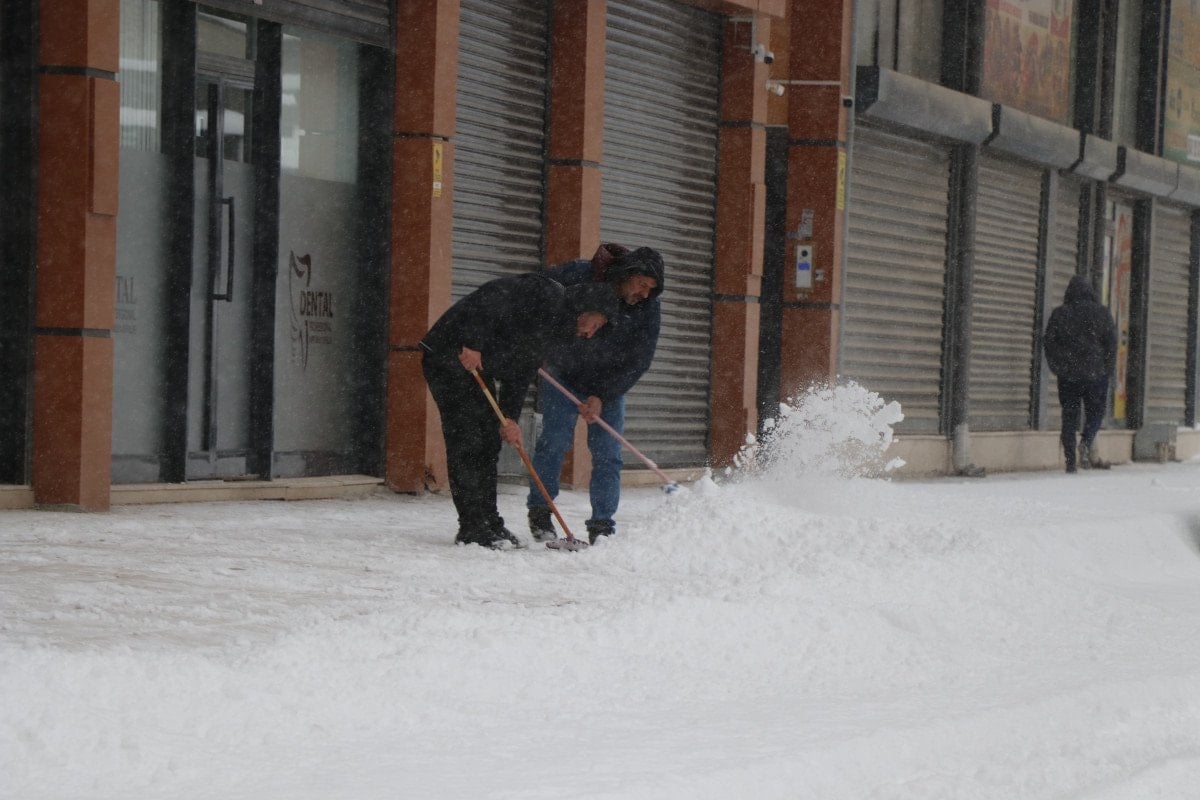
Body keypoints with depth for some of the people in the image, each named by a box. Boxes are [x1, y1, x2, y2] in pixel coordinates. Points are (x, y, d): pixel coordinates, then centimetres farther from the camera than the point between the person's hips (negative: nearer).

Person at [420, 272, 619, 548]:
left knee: (488, 444, 12)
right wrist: (474, 342, -29)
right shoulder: (547, 295, -16)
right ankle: (473, 529, -8)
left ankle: (488, 523, 20)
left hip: (477, 369, 10)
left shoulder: (553, 329, 14)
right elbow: (491, 297, -27)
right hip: (449, 357, -10)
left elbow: (521, 372, 13)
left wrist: (510, 417, 5)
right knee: (468, 441, -10)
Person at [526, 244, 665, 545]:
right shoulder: (576, 275, -23)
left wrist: (602, 397, -21)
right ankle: (539, 511, 2)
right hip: (561, 372, -2)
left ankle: (602, 524, 2)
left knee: (607, 452, -5)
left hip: (609, 383, 2)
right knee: (555, 438, -13)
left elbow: (638, 361, -14)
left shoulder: (649, 308, -17)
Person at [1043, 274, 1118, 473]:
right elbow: (1111, 341, 0)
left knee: (1069, 416, 5)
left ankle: (1070, 459, -1)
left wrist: (1057, 368, 12)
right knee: (1095, 411, 9)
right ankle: (1086, 442, -18)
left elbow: (1049, 343, 4)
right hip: (1095, 372, -1)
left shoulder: (1059, 314, 3)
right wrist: (1106, 367, 9)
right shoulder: (1101, 313, 1)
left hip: (1067, 374, 1)